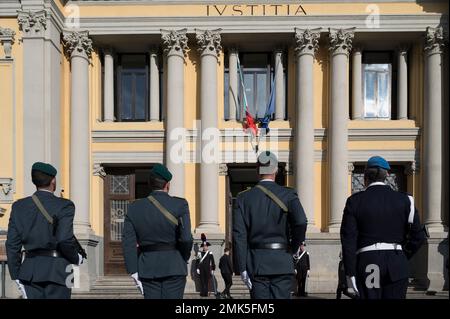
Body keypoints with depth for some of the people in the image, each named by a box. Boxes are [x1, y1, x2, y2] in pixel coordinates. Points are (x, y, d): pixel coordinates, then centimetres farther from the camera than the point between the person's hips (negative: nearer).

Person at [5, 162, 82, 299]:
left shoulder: (19, 206, 6)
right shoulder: (64, 206, -8)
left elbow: (12, 244, 4)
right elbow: (65, 240, -18)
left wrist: (16, 276, 11)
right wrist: (76, 259, 1)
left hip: (30, 270, 4)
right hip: (57, 271, -4)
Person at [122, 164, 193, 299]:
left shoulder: (135, 208, 3)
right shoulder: (180, 204, -6)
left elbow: (128, 243, -2)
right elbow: (186, 238, -14)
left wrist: (134, 273, 0)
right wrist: (184, 260, 4)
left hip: (148, 268, 3)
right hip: (174, 267, -2)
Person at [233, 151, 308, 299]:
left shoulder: (243, 198, 2)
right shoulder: (288, 195, -2)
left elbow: (239, 235, -4)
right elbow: (301, 223, -18)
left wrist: (242, 268, -1)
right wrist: (294, 246, 0)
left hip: (256, 264, 1)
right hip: (282, 263, -1)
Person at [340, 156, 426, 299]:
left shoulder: (355, 201, 0)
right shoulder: (404, 200, 4)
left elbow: (348, 239, -5)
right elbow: (418, 236, 2)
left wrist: (350, 272, -3)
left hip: (367, 263, -1)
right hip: (397, 266, 2)